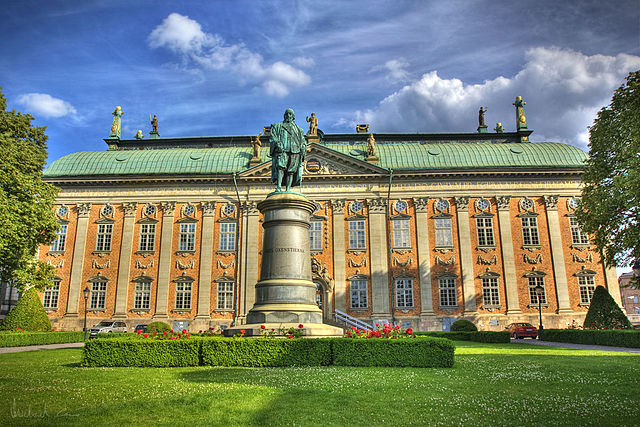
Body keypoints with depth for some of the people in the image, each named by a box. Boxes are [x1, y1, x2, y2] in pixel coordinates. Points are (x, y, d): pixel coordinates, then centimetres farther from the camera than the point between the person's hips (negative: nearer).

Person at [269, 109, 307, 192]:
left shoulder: (298, 129, 30)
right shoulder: (278, 126, 23)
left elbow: (303, 141, 23)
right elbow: (272, 137, 9)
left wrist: (303, 148, 1)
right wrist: (277, 144, -11)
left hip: (295, 151, 2)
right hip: (282, 150, -2)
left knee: (291, 171, -9)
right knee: (280, 167, -24)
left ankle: (288, 190, -15)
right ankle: (278, 187, -35)